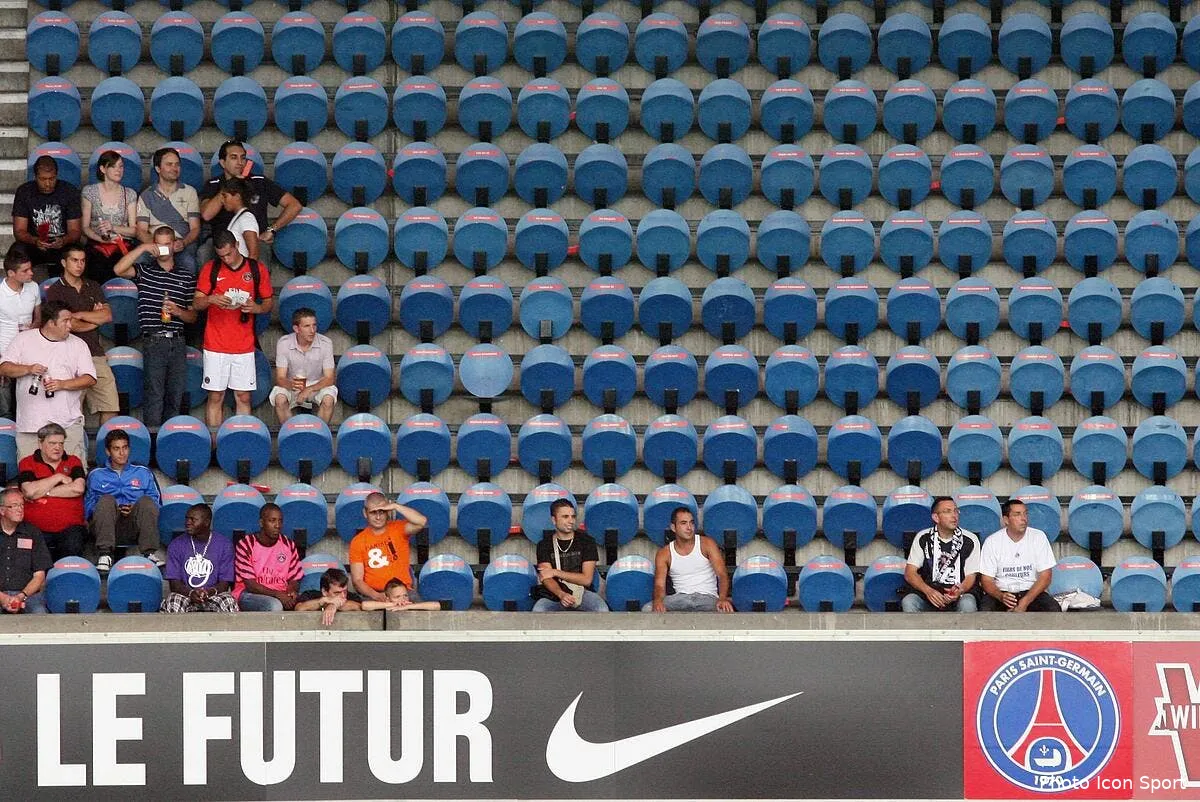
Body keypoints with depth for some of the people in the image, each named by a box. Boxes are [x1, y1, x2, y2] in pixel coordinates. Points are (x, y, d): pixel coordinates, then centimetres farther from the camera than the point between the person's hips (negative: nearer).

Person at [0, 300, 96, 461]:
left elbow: (90, 378, 3)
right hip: (30, 422, 0)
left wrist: (63, 384, -13)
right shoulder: (23, 340, 7)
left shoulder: (77, 345, 9)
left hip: (67, 423, 0)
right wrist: (28, 369, -15)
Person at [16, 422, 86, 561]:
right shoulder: (27, 464, 10)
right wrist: (58, 477, -2)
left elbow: (78, 488, -5)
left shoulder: (73, 462, 14)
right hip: (36, 529, -1)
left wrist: (43, 492, -5)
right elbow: (29, 491, -9)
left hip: (69, 528, 1)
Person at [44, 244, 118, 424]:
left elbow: (108, 316, 5)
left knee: (110, 409, -2)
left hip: (96, 354, 5)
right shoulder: (55, 291, 1)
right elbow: (70, 325, -8)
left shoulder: (93, 287, 17)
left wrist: (78, 315, -2)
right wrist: (95, 318, 5)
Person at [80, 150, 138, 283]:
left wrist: (113, 228, -9)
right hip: (97, 247, -1)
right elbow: (85, 227, 7)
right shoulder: (89, 191, 10)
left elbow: (134, 230, 9)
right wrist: (100, 238, -11)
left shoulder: (129, 194, 14)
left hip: (122, 248, 1)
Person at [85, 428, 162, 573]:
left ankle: (150, 553, -36)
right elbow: (88, 507, 13)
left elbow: (156, 504, 13)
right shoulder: (96, 475, 23)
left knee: (146, 501, -29)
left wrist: (135, 509, -7)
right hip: (106, 527, 0)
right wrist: (113, 510, -7)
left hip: (133, 527, 0)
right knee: (107, 500, -31)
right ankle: (105, 554, -39)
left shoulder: (143, 473, 23)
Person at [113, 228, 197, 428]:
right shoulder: (144, 271, 7)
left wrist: (177, 311, -7)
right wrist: (142, 248, -14)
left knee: (175, 397, 6)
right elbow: (119, 269, -13)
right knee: (154, 397, -7)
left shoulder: (187, 278, 13)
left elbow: (192, 316, 14)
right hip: (153, 342, -3)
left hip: (178, 343, 3)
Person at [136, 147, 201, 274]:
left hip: (183, 246, 0)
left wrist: (183, 243, -14)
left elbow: (195, 228, 8)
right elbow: (141, 231, 7)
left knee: (188, 263, -33)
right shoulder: (146, 196, 14)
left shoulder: (189, 192, 14)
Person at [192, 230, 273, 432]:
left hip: (244, 346, 1)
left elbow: (269, 303, 11)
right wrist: (211, 299, -19)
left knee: (243, 397, 2)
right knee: (215, 397, 0)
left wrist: (257, 308, -12)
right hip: (216, 345, -1)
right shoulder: (210, 269, 3)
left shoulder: (257, 270, 4)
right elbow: (196, 303, 3)